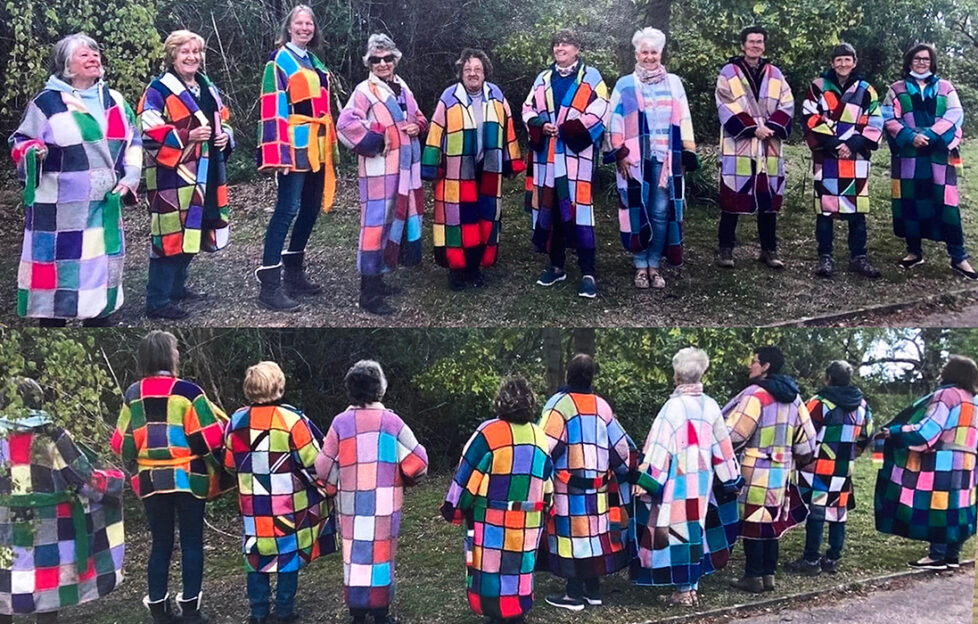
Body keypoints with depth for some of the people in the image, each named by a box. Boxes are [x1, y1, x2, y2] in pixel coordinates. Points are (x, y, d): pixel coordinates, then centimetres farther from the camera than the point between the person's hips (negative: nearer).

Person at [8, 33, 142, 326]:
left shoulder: (114, 101, 10)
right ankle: (52, 319, 3)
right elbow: (20, 143, 1)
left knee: (102, 265, 10)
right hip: (60, 209, -5)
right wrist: (33, 152, -21)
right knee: (58, 267, -5)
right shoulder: (46, 102, -5)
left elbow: (133, 141, 18)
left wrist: (131, 177, 6)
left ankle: (101, 317, 21)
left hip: (105, 206, 5)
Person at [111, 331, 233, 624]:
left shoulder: (133, 394, 2)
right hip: (187, 478, -4)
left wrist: (135, 468, 25)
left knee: (160, 544, 13)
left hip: (151, 480, 4)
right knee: (191, 543, 7)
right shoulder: (186, 391, -13)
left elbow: (122, 443, 8)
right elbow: (210, 437, -14)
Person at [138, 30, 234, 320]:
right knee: (171, 234, -10)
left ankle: (177, 286, 31)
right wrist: (187, 136, -21)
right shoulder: (159, 90, -8)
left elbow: (222, 121, 26)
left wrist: (225, 135, 3)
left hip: (204, 176, 8)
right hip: (172, 176, -8)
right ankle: (157, 300, -5)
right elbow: (149, 132, -15)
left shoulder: (207, 88, 16)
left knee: (192, 232, 15)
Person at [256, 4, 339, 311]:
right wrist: (278, 154, -21)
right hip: (295, 146, -9)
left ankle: (294, 273, 24)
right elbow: (273, 110, -14)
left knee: (311, 208, 12)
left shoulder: (315, 63, 18)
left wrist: (332, 145, 19)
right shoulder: (279, 61, -6)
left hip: (318, 147, 9)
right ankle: (270, 285, -13)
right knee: (287, 209, -12)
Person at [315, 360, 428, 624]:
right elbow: (418, 461, -7)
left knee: (354, 553, 10)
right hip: (384, 502, -1)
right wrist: (406, 480, 13)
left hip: (351, 503, 1)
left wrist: (333, 489, 18)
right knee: (381, 553, 9)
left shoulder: (341, 422, -5)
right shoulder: (391, 421, -9)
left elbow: (324, 467, -1)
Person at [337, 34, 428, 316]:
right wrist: (374, 142, -17)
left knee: (396, 221, 15)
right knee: (376, 223, -10)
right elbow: (345, 124, -23)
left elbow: (418, 117, 25)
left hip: (405, 169, 9)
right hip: (380, 171, -8)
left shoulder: (402, 87, 13)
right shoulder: (365, 91, -11)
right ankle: (369, 292, -8)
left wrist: (417, 126, 1)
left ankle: (378, 279, 29)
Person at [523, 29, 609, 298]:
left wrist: (568, 130, -14)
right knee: (549, 209, 8)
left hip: (577, 156, -5)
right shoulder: (543, 79, 17)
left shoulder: (591, 77, 3)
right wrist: (541, 126, -5)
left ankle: (587, 273, -10)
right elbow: (528, 110, 16)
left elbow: (598, 113, -6)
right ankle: (556, 266, 20)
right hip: (546, 157, 5)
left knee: (578, 210, -12)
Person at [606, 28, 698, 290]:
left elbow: (684, 120, 10)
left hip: (666, 160, 1)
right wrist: (619, 154, -5)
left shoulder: (673, 83, 11)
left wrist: (688, 153, 5)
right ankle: (640, 266, 9)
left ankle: (655, 265, 7)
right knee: (638, 212, 0)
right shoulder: (625, 85, 6)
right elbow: (615, 122, 3)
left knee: (661, 213, -3)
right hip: (635, 159, -1)